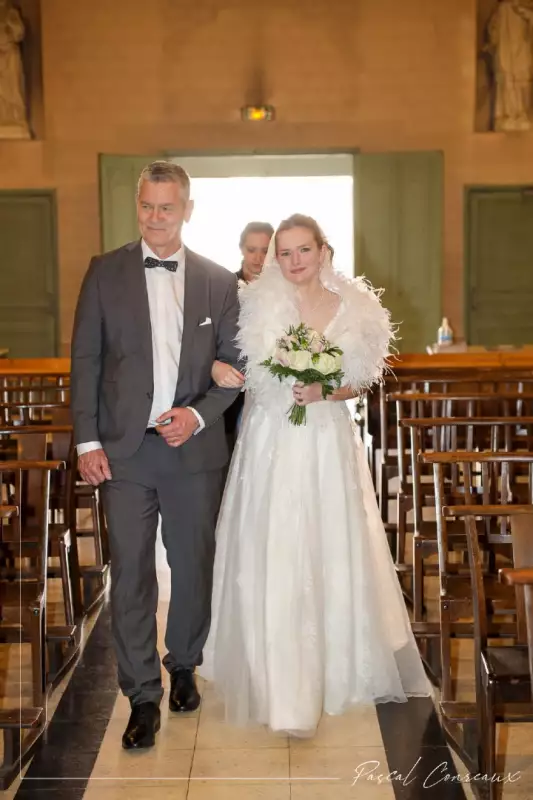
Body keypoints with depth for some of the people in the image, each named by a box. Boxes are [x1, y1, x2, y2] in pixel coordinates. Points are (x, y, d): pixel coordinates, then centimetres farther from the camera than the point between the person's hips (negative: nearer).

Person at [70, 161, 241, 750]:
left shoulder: (218, 281, 4)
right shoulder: (105, 272, 2)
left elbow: (234, 363, 6)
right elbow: (86, 359, 1)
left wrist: (199, 415, -10)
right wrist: (88, 440, -5)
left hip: (194, 447, 1)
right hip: (125, 448, -1)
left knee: (192, 565, 13)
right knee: (130, 573, 1)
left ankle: (183, 666, 35)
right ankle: (142, 697, 14)